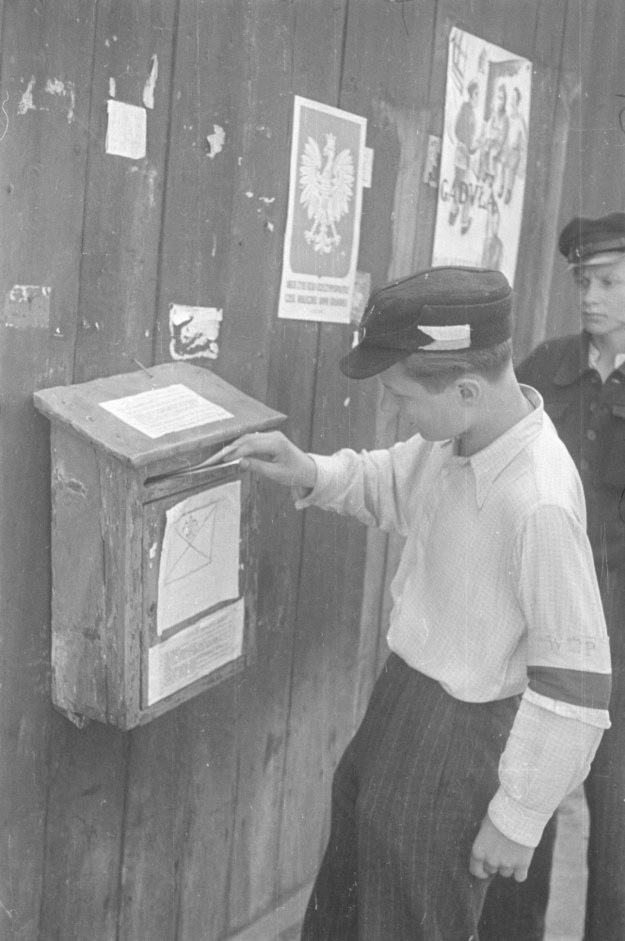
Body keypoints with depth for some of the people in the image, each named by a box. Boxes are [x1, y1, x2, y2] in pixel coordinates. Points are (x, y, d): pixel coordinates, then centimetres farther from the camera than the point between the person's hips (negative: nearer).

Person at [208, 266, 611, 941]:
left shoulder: (539, 501, -32)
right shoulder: (455, 435, -10)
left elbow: (574, 684, -25)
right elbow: (391, 485, 13)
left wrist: (518, 818, -16)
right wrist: (311, 474, -5)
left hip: (462, 730, -7)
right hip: (406, 686, 7)